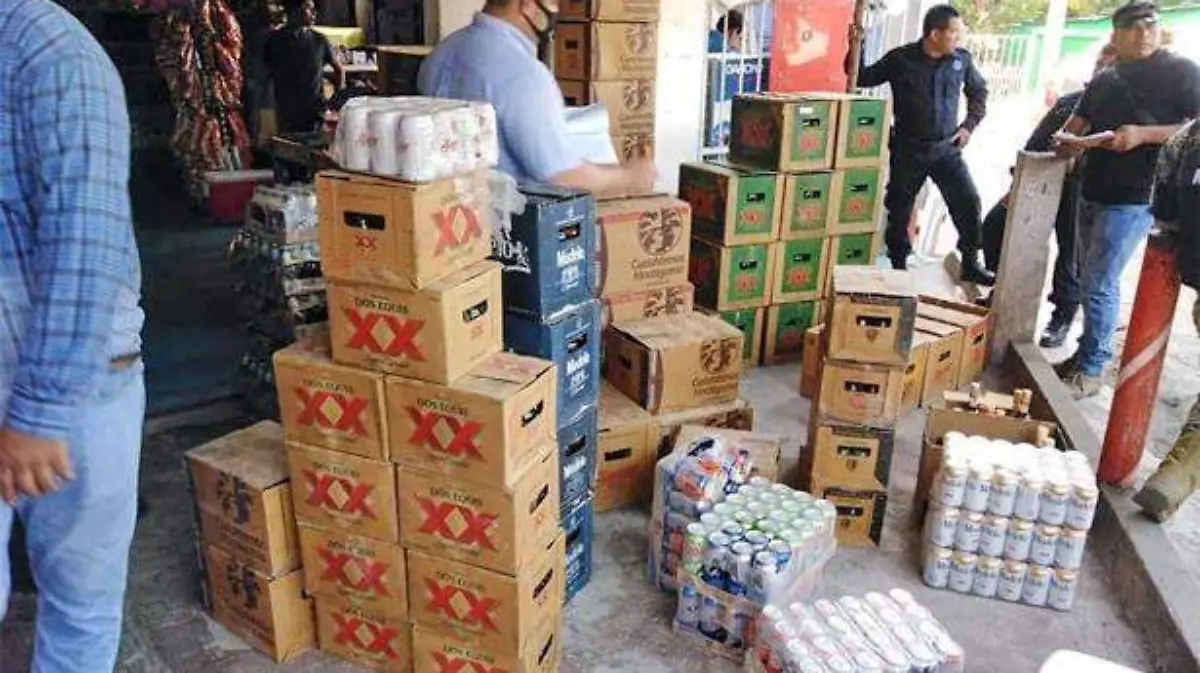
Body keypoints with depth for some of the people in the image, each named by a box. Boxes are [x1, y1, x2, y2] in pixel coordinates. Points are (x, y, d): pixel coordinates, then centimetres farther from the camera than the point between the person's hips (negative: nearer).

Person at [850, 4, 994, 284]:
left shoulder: (961, 59, 1)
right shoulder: (900, 58, -7)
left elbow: (978, 90, 18)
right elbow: (863, 78, 2)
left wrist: (970, 124, 8)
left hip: (947, 148, 2)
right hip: (908, 149, -2)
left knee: (968, 201, -4)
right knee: (899, 209, 4)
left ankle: (970, 263, 11)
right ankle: (898, 266, 20)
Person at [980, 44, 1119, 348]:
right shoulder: (1069, 101, 15)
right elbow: (1035, 143, 13)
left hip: (1080, 189, -6)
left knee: (1071, 251, -1)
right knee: (994, 225, 4)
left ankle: (1062, 319, 12)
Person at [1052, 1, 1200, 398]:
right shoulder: (1102, 82, 14)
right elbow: (1072, 129, 13)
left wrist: (1143, 134, -21)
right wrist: (1068, 142, -12)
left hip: (1134, 199, -6)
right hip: (1093, 194, 6)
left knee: (1099, 283, -9)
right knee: (1094, 281, 12)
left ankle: (1090, 370, 0)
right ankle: (1089, 352, 24)